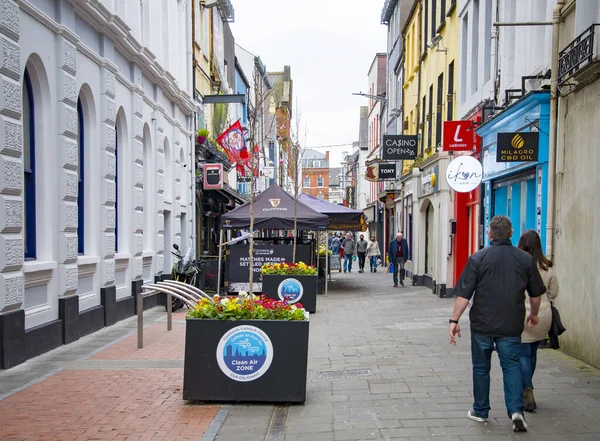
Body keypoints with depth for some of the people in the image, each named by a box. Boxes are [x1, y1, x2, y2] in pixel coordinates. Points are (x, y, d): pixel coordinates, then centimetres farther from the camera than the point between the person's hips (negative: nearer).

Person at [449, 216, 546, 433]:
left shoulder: (478, 258, -8)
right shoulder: (526, 259, 0)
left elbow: (464, 294, -10)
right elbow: (536, 294, 10)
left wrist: (454, 320, -5)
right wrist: (534, 314, 27)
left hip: (482, 324, -1)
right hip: (511, 325, 1)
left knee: (481, 367, 12)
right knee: (512, 366, 10)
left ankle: (480, 411, 24)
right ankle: (516, 410, -5)